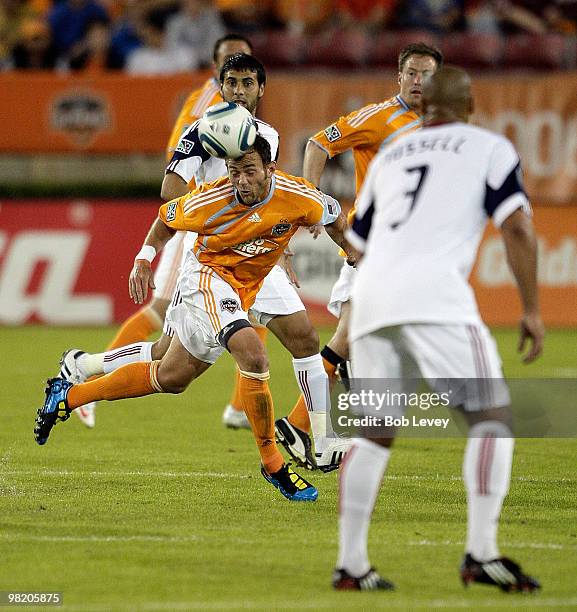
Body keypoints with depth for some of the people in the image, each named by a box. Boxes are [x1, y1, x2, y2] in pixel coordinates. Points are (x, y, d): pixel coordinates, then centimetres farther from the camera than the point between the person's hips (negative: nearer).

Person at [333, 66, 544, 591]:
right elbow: (517, 227, 1)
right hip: (433, 292, -5)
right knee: (492, 415, -1)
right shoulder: (489, 148, 13)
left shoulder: (388, 157, 27)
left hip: (371, 295, 5)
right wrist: (532, 310, 5)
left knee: (374, 432, 13)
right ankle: (481, 553, -14)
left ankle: (351, 564, 7)